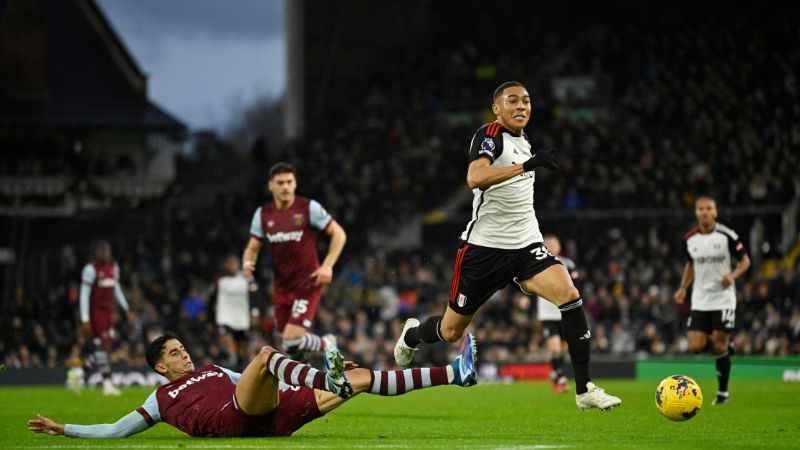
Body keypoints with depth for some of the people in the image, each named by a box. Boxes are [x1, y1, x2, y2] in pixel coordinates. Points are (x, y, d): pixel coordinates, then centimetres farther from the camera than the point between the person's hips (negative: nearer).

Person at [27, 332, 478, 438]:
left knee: (360, 379, -3)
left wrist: (326, 380, 28)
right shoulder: (161, 400, 23)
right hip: (233, 420, -6)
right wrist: (62, 429, 12)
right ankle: (331, 381, -57)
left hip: (274, 414, 6)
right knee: (264, 354, -30)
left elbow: (262, 386, 37)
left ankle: (455, 372, -9)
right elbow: (116, 430, 20)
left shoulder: (215, 370, 36)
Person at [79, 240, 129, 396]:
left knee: (107, 345, 3)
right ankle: (107, 383, -4)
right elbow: (84, 294, -15)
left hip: (108, 310, 7)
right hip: (95, 311, -7)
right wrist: (85, 319, -18)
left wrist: (126, 308, 18)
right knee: (102, 345, -7)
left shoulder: (113, 267, 9)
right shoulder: (91, 269, -14)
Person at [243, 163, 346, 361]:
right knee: (288, 342, 9)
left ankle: (327, 344, 10)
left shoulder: (309, 208, -9)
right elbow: (253, 248, 12)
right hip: (282, 286, 5)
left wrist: (327, 265, -14)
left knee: (292, 340, -19)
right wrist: (248, 262, -11)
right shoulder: (263, 214, 4)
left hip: (308, 283, -5)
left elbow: (339, 234, -3)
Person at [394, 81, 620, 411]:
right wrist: (527, 164, -38)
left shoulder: (524, 142, 13)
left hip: (526, 246, 5)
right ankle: (412, 335, 44)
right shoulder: (490, 135, -10)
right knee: (451, 331, 7)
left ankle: (584, 389, -20)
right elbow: (475, 177, -31)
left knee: (569, 295, -21)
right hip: (484, 247, -5)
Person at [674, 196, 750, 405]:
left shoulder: (727, 236, -9)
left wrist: (732, 275, -19)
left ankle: (723, 392, 8)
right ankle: (725, 345, 25)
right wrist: (683, 288, 7)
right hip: (700, 300, 4)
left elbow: (745, 260, 0)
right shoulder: (690, 239, 3)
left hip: (723, 299, -4)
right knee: (695, 346, -8)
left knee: (720, 346, -7)